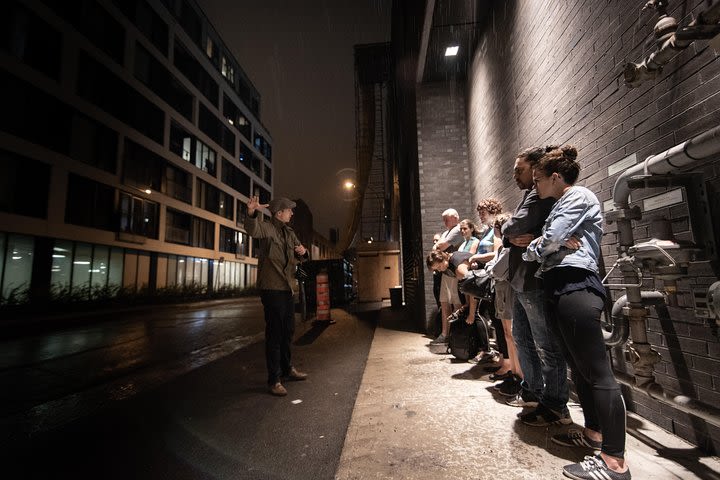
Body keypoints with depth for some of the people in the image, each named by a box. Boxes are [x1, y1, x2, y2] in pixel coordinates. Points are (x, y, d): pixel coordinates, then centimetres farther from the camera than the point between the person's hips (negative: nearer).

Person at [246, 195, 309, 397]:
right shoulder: (267, 228, -9)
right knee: (274, 333, -4)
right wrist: (251, 213, -52)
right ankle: (274, 380, 8)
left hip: (287, 288, 8)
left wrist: (302, 251, -2)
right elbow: (253, 229, -31)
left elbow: (299, 249, 23)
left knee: (288, 331, 18)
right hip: (271, 288, -8)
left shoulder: (289, 233, 15)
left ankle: (287, 368, 36)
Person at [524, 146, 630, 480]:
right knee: (578, 365, 15)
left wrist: (530, 250, 5)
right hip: (559, 289, 10)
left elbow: (547, 241, -14)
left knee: (597, 371, -8)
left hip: (575, 287, -10)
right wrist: (559, 242, -6)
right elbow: (551, 243, 16)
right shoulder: (561, 205, 26)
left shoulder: (579, 196, -3)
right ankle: (594, 432, 27)